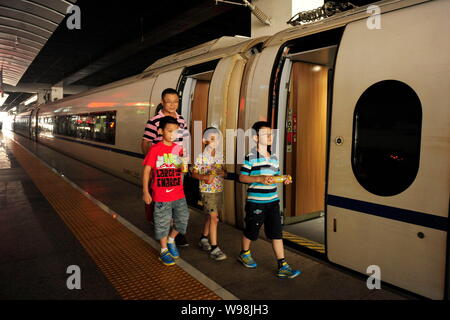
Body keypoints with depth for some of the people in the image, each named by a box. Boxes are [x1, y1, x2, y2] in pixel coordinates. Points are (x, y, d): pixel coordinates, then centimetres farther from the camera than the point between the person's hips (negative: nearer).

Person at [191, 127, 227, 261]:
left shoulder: (220, 155, 4)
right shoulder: (201, 157, -12)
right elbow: (194, 173, -7)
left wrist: (223, 173, -10)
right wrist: (204, 177, -24)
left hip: (219, 189, 6)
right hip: (207, 190, -6)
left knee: (209, 216, 18)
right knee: (214, 218, -8)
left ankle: (203, 239, 36)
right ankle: (214, 248, -1)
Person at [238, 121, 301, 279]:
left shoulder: (274, 158, 11)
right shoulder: (250, 157, -11)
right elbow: (242, 177, -12)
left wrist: (284, 180, 0)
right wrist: (260, 179, -24)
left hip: (273, 201, 6)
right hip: (255, 202, -6)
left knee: (276, 233, 5)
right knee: (251, 231, 12)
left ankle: (282, 266, 11)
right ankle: (244, 253, 40)